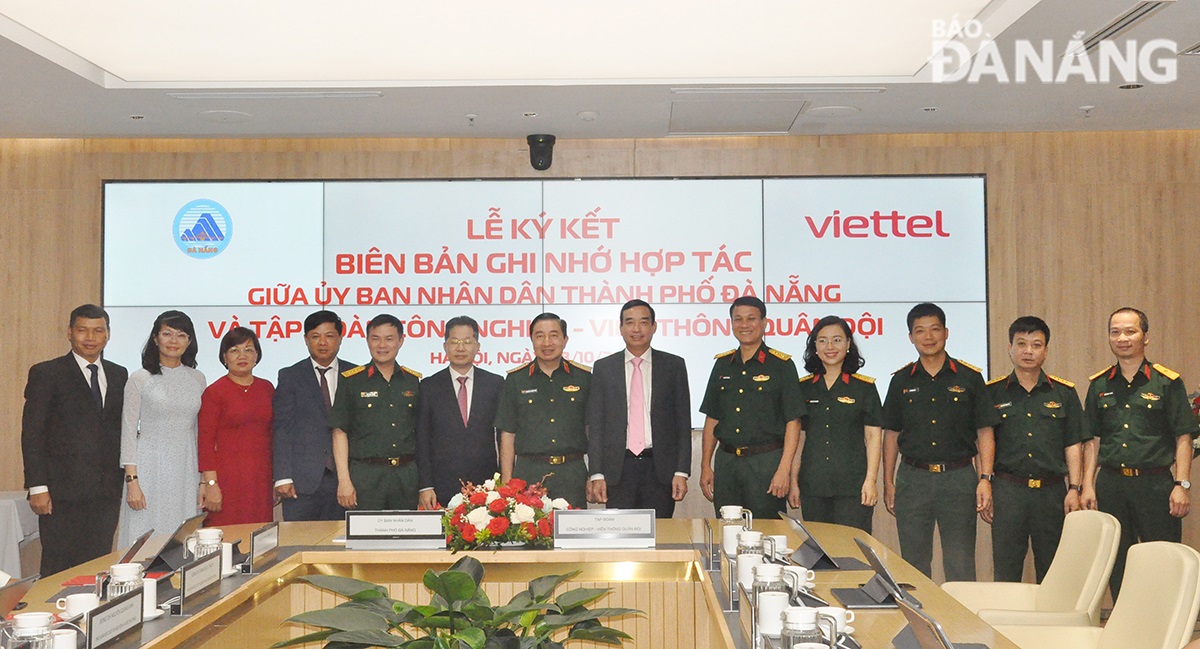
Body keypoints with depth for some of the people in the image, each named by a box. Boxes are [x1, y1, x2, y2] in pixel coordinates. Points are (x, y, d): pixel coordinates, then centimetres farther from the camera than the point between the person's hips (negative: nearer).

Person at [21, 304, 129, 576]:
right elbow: (32, 434, -5)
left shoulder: (119, 375, 13)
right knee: (57, 570, 1)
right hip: (62, 492, -4)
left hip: (107, 492, 4)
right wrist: (37, 487, -11)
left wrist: (125, 478, 8)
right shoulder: (46, 373, -1)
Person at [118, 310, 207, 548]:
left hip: (186, 470, 3)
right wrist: (132, 480, -9)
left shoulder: (198, 379, 9)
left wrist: (204, 480, 8)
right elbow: (128, 431, -1)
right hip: (150, 468, -3)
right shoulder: (140, 379, 0)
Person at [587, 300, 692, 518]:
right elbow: (595, 424, 5)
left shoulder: (674, 365, 6)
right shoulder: (603, 368, 7)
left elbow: (683, 422, 5)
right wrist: (597, 474, -2)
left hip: (660, 467, 0)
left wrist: (682, 471, -2)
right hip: (618, 469, 0)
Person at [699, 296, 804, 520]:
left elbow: (793, 422, -6)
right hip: (726, 461, 4)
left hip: (766, 461, -4)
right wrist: (705, 466, 9)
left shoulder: (781, 365, -2)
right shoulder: (723, 365, 12)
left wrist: (784, 470, -13)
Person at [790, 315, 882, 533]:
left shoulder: (864, 387, 2)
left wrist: (871, 480, -7)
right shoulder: (804, 387, 9)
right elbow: (798, 437, 10)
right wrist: (794, 482, 7)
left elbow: (873, 436, 1)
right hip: (813, 486, 3)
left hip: (852, 485, -2)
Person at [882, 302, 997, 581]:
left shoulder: (969, 378, 2)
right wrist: (888, 483, 6)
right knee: (913, 565, 8)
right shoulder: (901, 381, 7)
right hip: (913, 479, 2)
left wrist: (985, 479, -7)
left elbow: (984, 433, 3)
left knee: (960, 566, 3)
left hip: (959, 477, -2)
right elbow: (891, 434, 10)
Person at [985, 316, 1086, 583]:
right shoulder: (993, 393, 4)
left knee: (1052, 570, 9)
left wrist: (1074, 489, -1)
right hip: (1007, 490, -1)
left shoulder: (1064, 393, 7)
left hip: (1052, 491, 1)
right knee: (1006, 571, 1)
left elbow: (1073, 445, 8)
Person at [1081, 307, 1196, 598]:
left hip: (1155, 483, -3)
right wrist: (1088, 485, 6)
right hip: (1110, 484, 3)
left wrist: (1181, 485, -9)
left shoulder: (1167, 382, 0)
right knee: (1117, 565, 9)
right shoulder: (1099, 385, 9)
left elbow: (1183, 438, -1)